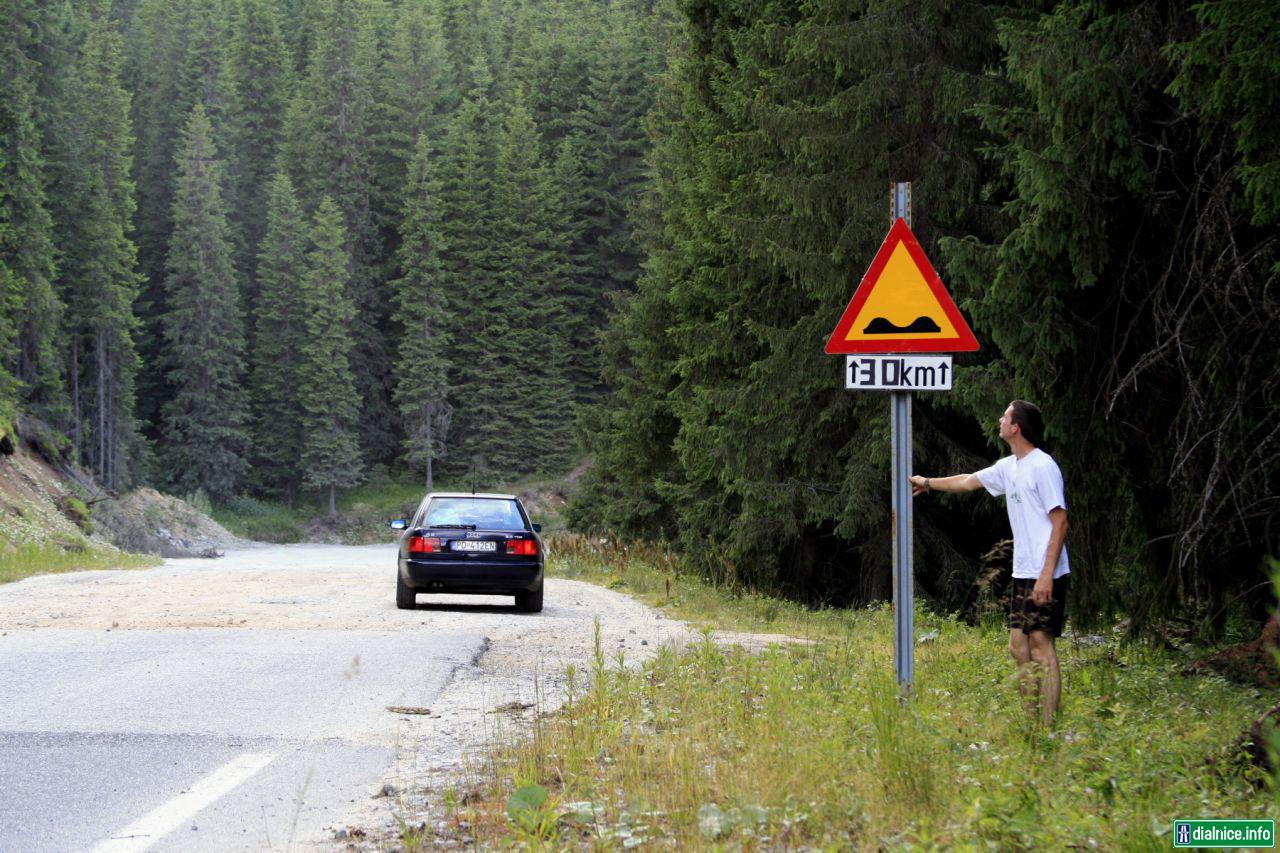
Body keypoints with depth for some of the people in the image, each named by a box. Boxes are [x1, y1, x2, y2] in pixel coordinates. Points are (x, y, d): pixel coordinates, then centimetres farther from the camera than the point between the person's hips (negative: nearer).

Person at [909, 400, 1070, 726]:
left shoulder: (1043, 467, -13)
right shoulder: (1008, 467, 14)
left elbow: (1060, 522, -16)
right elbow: (969, 481, 33)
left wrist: (1047, 575, -22)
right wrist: (929, 483, 45)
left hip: (1045, 576, -9)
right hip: (1022, 574, 9)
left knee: (1041, 645, -10)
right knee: (1018, 646, 9)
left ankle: (1049, 728, -9)